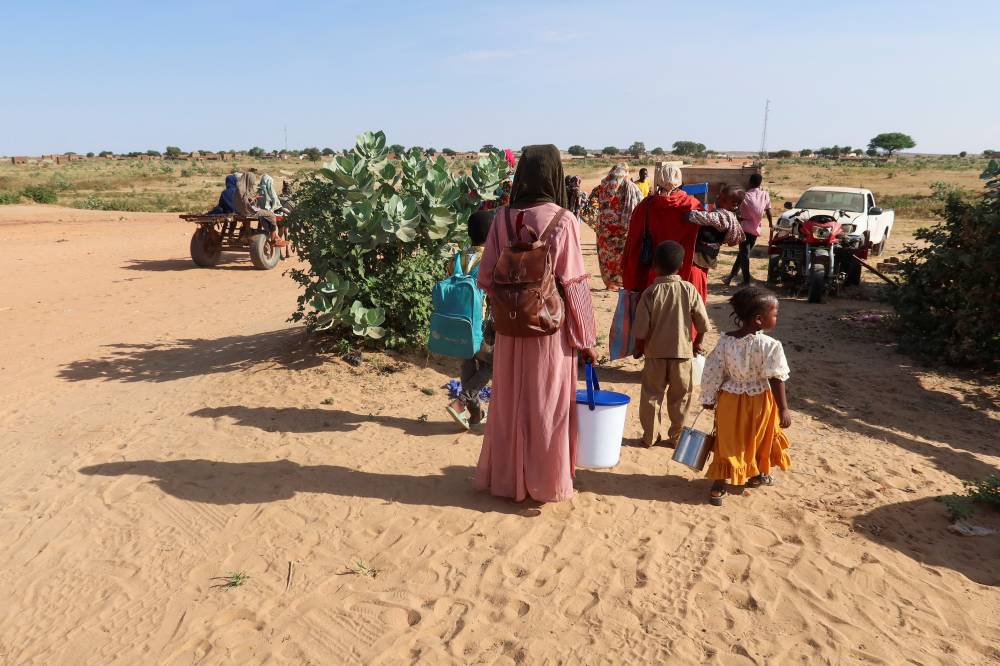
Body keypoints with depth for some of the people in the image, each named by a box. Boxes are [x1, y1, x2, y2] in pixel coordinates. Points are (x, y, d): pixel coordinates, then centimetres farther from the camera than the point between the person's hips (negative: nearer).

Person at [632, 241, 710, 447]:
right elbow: (703, 322, -3)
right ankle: (676, 436, 21)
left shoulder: (650, 292, -12)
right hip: (682, 352, 1)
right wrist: (697, 342, 14)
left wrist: (638, 348, 6)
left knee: (651, 395, 12)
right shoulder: (689, 290, -8)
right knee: (679, 397, 14)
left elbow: (641, 327, -10)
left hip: (655, 353, -1)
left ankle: (650, 436, 18)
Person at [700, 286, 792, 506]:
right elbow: (776, 380, -19)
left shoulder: (725, 341, -8)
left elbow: (712, 372, -2)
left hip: (730, 399, 3)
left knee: (729, 441, 12)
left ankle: (719, 486, 10)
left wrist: (709, 398, 10)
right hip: (759, 402, -3)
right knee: (760, 438, 21)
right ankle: (757, 475, 42)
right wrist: (784, 409, -10)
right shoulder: (770, 346, -21)